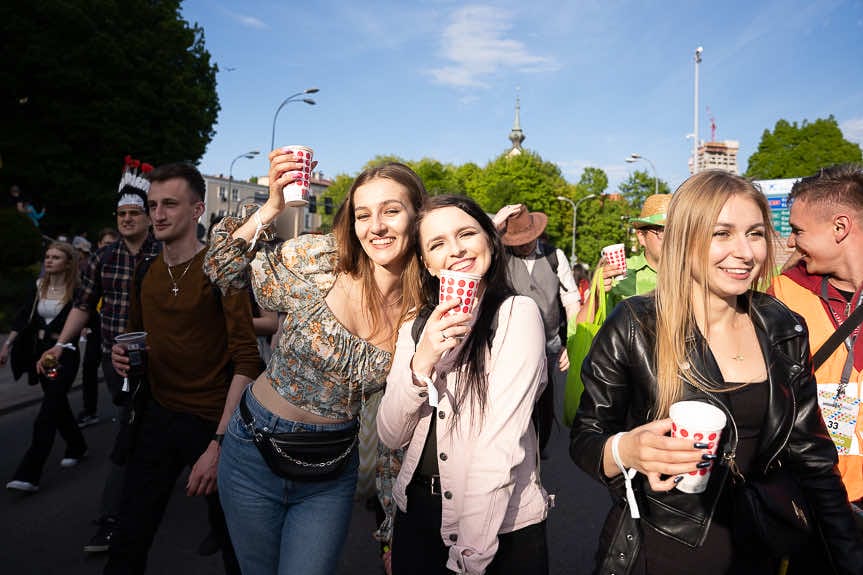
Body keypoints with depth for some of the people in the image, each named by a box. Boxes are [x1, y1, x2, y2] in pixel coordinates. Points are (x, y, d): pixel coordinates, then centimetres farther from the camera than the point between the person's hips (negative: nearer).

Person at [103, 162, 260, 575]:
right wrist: (124, 355, -2)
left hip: (211, 420, -5)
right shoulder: (145, 274, 6)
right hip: (156, 416, 5)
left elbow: (247, 360, -18)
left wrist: (219, 442, -24)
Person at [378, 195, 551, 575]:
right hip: (416, 514, 5)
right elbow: (391, 436, -4)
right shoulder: (416, 328, 3)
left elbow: (502, 443, -19)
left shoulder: (518, 314, -13)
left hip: (502, 526, -4)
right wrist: (422, 362, -19)